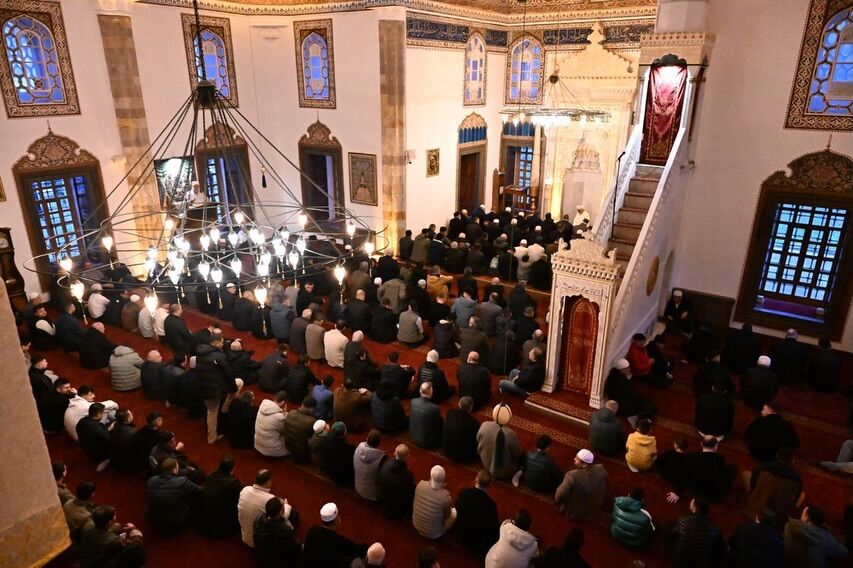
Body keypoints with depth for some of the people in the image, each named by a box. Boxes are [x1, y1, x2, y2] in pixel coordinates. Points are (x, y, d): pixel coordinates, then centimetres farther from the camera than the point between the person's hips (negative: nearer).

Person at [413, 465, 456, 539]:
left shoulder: (420, 484, -21)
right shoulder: (445, 497, -32)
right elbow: (447, 516, -9)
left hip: (416, 525, 4)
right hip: (433, 534, -4)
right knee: (455, 511, 17)